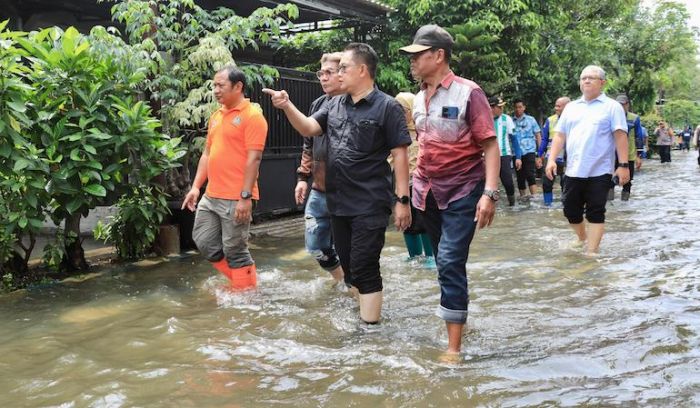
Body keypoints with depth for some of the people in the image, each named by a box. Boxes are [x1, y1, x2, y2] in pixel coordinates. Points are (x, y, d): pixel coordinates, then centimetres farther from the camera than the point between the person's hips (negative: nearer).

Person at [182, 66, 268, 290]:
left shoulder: (252, 115, -10)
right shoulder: (215, 116, 15)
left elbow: (254, 158, -16)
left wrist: (245, 197, -20)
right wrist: (196, 187, 12)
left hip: (235, 199, -8)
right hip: (210, 196, 8)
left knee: (234, 251, -1)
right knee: (204, 242, 11)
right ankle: (244, 281, 26)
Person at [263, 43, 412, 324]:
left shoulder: (387, 107, -9)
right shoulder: (334, 105, 10)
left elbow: (400, 155, -11)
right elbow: (308, 128, 3)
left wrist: (402, 200, -14)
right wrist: (287, 106, -14)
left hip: (370, 206, -7)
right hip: (339, 203, 7)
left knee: (364, 268, -5)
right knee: (349, 267, 15)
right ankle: (365, 312, 33)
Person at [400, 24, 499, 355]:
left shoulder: (467, 92, -10)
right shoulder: (419, 99, 8)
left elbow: (490, 145, -12)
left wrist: (490, 193, -22)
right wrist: (415, 182, 15)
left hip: (462, 191, -6)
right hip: (427, 192, 7)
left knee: (450, 263, -13)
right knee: (443, 263, 14)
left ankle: (454, 347, -8)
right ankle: (455, 319, 30)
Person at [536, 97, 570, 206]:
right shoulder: (550, 120, 1)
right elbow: (544, 139, 6)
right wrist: (539, 156, 4)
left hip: (567, 159, -2)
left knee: (565, 184, 10)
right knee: (547, 183, 2)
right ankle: (548, 204, 14)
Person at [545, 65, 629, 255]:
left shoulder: (612, 106, 0)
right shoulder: (571, 107, 13)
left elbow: (620, 136, -6)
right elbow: (560, 135, 11)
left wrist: (624, 165, -14)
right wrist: (551, 159, 0)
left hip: (599, 171, -4)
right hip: (574, 171, 5)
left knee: (596, 212, -1)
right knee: (571, 211, 10)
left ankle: (592, 251, 4)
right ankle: (583, 239, 35)